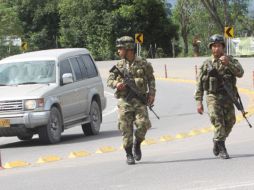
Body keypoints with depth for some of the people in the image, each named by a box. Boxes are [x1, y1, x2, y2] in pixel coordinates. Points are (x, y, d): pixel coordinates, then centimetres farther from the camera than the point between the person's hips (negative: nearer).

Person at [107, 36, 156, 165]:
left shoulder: (143, 64, 5)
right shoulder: (119, 65, 8)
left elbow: (151, 79, 14)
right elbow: (109, 80, 7)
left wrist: (152, 93, 3)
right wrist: (116, 84, -14)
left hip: (139, 100, -1)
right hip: (124, 101, 1)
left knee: (142, 124, -15)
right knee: (126, 129, -4)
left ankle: (137, 144, 13)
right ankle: (129, 155, 7)